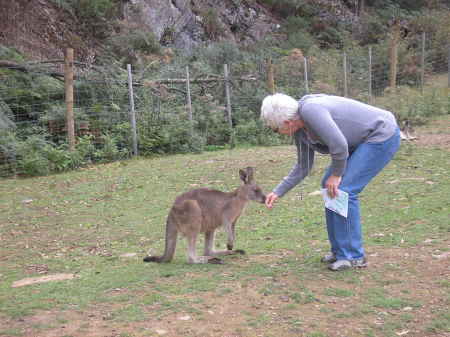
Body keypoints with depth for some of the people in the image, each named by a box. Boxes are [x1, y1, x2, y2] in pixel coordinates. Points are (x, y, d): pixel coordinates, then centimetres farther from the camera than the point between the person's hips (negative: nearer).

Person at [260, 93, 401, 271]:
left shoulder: (310, 109, -26)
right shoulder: (300, 131, 3)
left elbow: (339, 145, -30)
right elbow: (303, 167, 14)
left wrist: (336, 174, -14)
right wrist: (278, 192, 14)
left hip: (383, 134, -10)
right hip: (361, 142, 10)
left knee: (343, 189, -14)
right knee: (328, 185, 9)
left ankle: (354, 256, -2)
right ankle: (339, 249, 18)